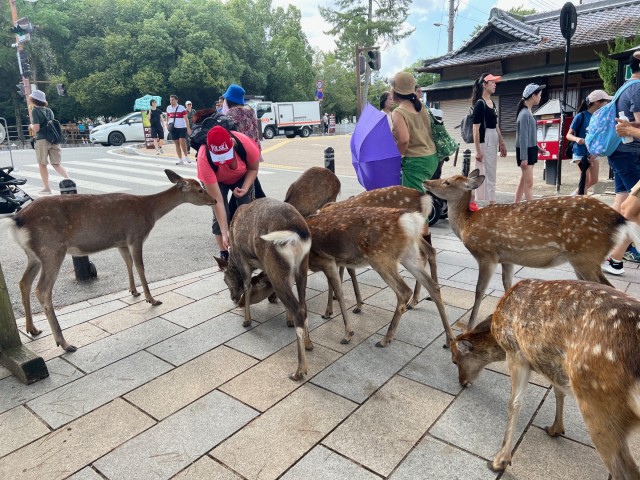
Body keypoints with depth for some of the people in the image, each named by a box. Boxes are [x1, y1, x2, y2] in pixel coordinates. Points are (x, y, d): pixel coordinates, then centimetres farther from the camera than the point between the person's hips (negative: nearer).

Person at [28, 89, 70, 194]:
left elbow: (36, 128, -13)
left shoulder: (35, 111, -5)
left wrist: (31, 126, 9)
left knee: (42, 164, 6)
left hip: (42, 140, -5)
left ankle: (46, 188, 8)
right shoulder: (49, 110, 14)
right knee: (56, 164, 9)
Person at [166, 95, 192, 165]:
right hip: (173, 128, 4)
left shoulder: (182, 108, -3)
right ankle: (180, 160, 7)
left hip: (182, 128, -4)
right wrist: (167, 125, 6)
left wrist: (188, 128, -12)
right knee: (177, 143, 3)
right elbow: (167, 118, 20)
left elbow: (186, 119, -6)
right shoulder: (168, 108, 10)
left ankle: (186, 156, 1)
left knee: (182, 142, -16)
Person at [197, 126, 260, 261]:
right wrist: (225, 233, -39)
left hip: (242, 177, 2)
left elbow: (253, 168, -15)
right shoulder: (204, 159, -41)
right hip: (216, 181, -1)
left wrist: (245, 188, -31)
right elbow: (217, 201, -39)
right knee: (220, 215, -15)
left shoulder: (245, 143, -40)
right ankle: (224, 254, 1)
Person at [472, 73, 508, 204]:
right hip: (485, 141, -9)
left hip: (494, 140, 9)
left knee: (491, 174, 12)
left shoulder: (492, 103, 14)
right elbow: (476, 128, -16)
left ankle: (489, 201, 19)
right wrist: (478, 150, -20)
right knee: (488, 175, -5)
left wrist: (501, 143, 19)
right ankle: (492, 203, 0)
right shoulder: (480, 103, -11)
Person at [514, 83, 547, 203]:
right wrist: (524, 157, -21)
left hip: (530, 150, 10)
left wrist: (537, 147, 23)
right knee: (529, 183, -8)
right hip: (525, 151, -10)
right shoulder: (525, 114, -17)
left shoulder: (528, 112, 11)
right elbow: (523, 137, -20)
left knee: (523, 181, 13)